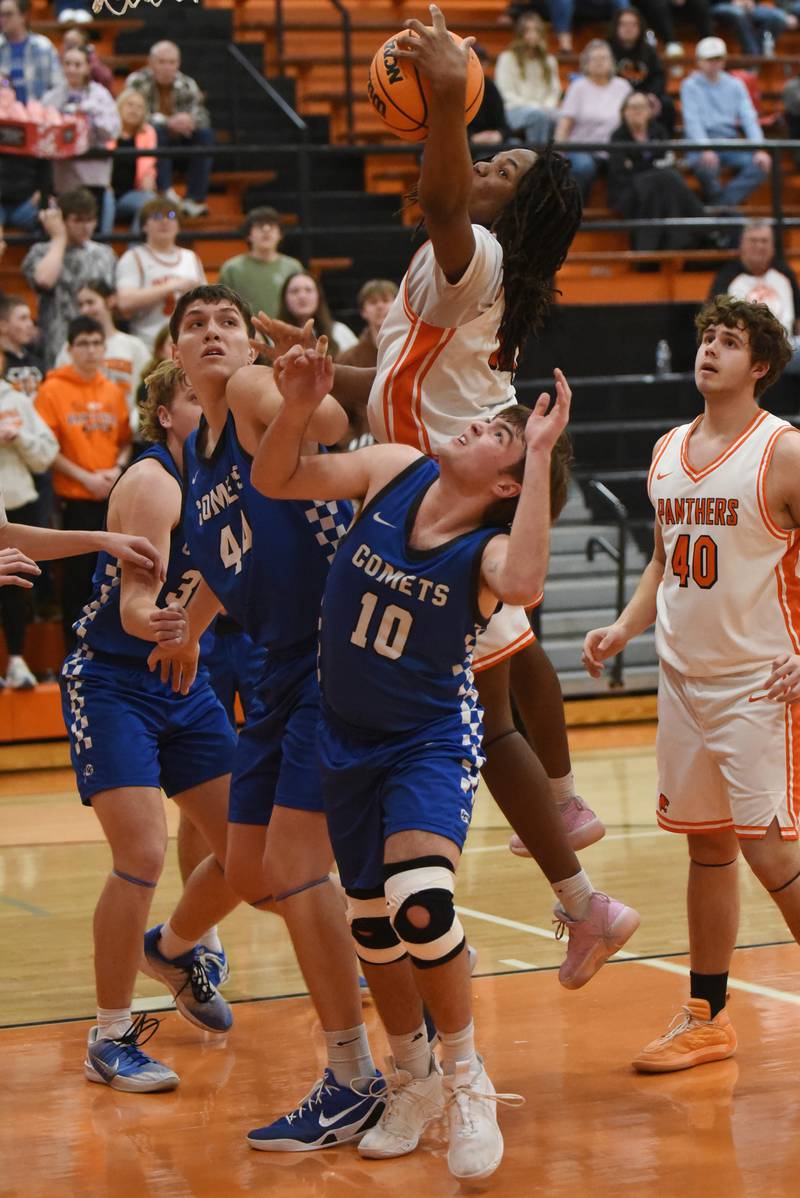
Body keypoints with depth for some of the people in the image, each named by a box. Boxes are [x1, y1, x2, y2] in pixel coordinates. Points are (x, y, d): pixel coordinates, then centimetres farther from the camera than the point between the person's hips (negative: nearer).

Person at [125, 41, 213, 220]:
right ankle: (166, 192, -39)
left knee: (205, 134, -20)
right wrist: (168, 122, -37)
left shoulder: (187, 85, 0)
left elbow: (201, 116, -6)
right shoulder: (137, 82, -12)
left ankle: (194, 199, -23)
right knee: (156, 130, -34)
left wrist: (189, 120, -32)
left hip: (176, 141, 4)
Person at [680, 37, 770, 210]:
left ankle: (721, 204, -30)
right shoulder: (690, 86, 4)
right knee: (706, 167, -38)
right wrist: (706, 150, -28)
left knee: (760, 165, -24)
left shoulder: (735, 85, 15)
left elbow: (749, 118, 5)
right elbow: (692, 121, -9)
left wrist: (759, 149, -12)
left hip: (730, 141, 4)